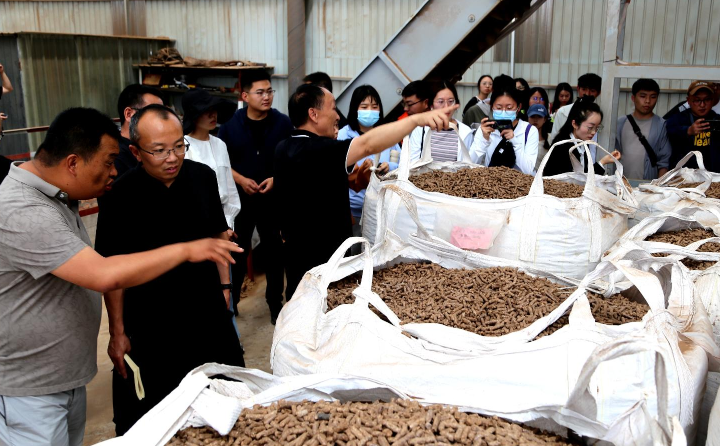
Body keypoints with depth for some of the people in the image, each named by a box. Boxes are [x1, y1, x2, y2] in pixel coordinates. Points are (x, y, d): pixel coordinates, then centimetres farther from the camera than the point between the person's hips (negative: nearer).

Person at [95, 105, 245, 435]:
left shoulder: (202, 176, -4)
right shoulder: (121, 196, -15)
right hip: (149, 325, -4)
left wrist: (224, 285, 8)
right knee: (145, 417, 8)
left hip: (208, 312, 4)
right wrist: (117, 333, -6)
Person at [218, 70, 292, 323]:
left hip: (273, 199, 0)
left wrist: (277, 179, -14)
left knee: (275, 251, 9)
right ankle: (229, 301, 28)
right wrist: (240, 180, -12)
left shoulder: (283, 123, -5)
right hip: (239, 198, 0)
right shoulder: (231, 124, -4)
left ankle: (275, 303, 25)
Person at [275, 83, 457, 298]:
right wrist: (417, 118, -49)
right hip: (322, 259, -10)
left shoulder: (286, 148, 5)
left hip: (298, 253, 10)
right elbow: (367, 144, -42)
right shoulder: (314, 151, -26)